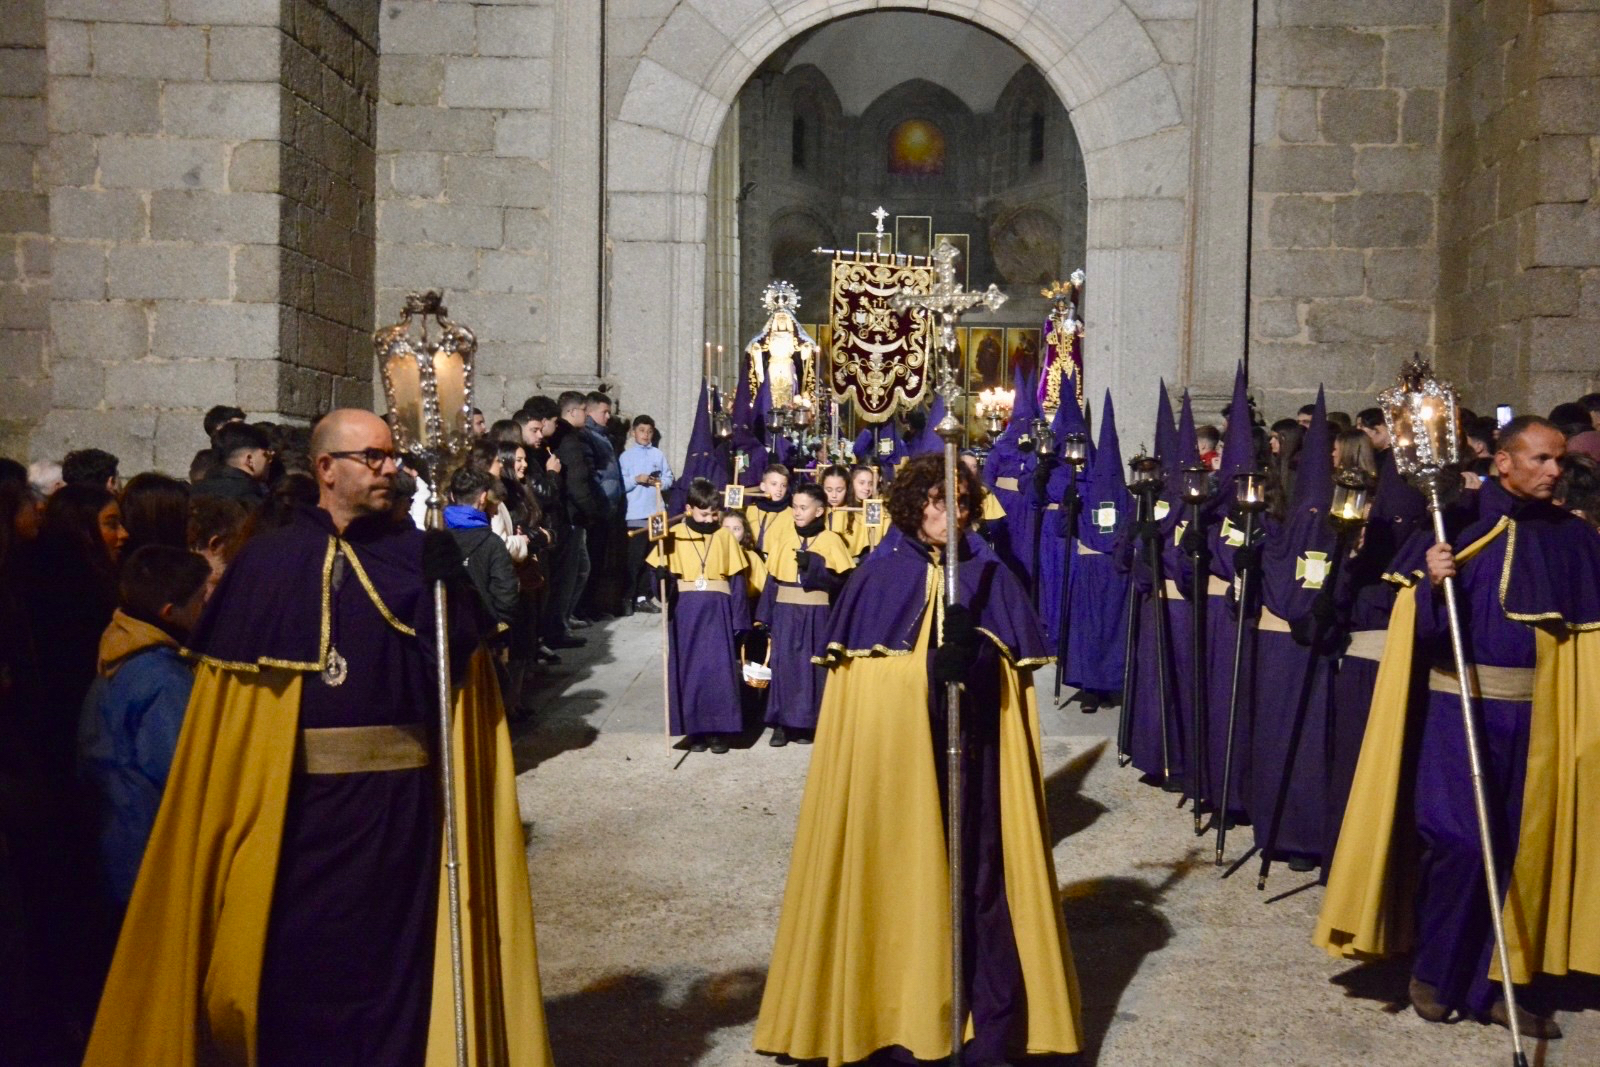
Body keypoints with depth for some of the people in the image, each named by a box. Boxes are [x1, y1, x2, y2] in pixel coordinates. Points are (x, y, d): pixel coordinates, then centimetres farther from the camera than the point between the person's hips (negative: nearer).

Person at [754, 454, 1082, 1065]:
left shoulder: (992, 578, 7)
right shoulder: (877, 577, 2)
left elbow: (1016, 676, 3)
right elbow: (850, 676, 2)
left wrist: (972, 662, -16)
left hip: (972, 757, 1)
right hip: (891, 752, -1)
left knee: (976, 870, 2)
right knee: (898, 872, 2)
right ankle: (900, 1017, 15)